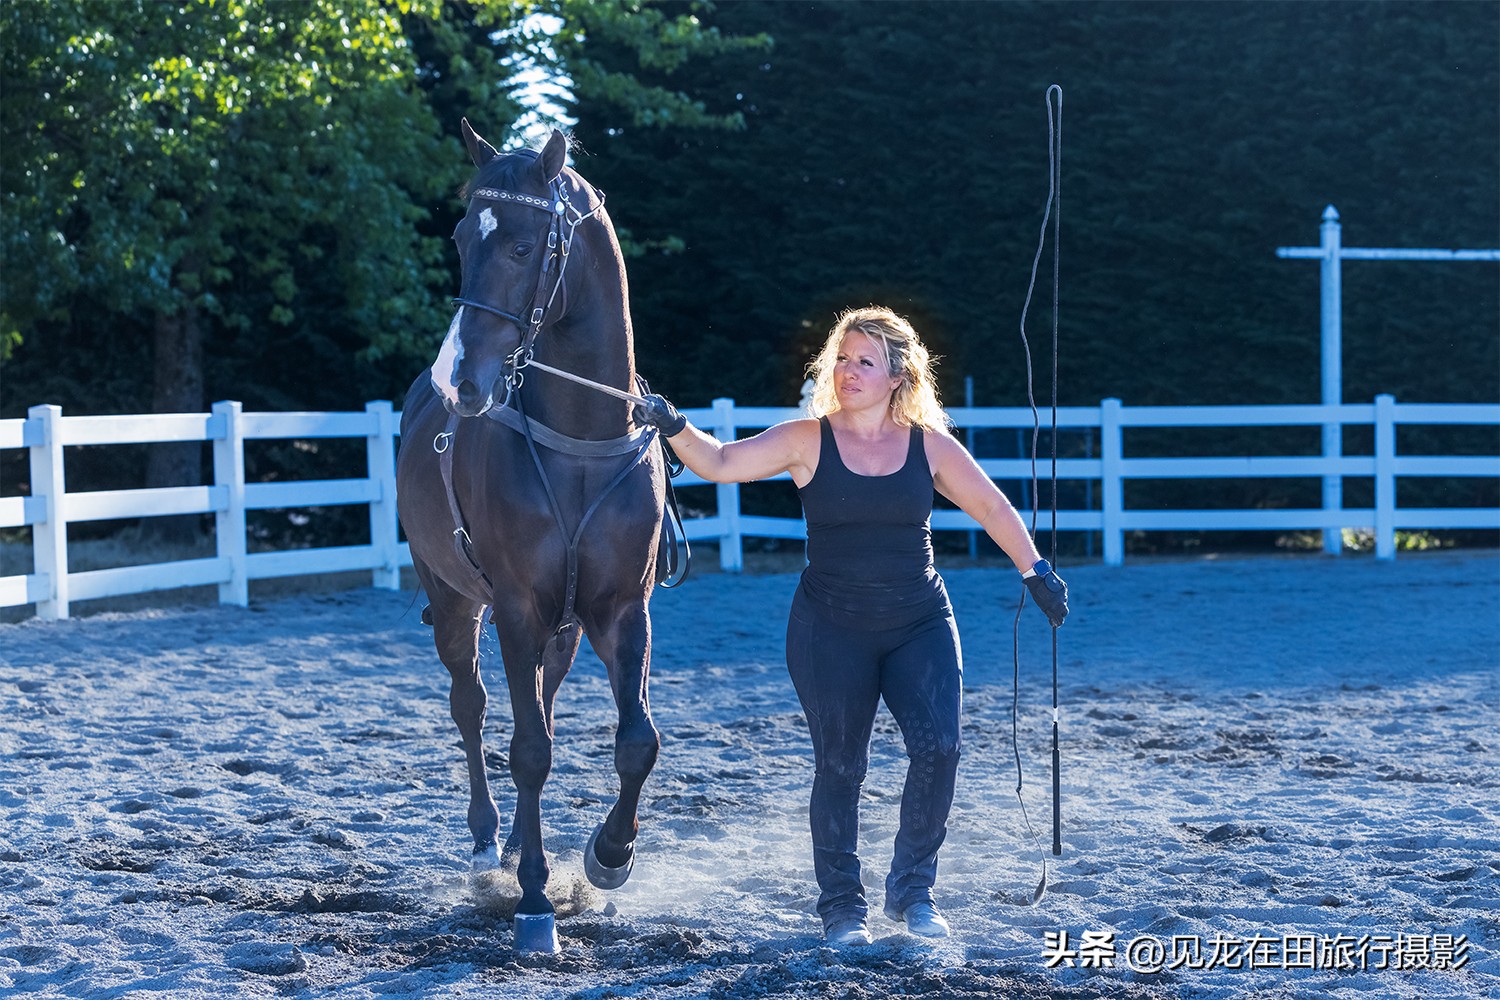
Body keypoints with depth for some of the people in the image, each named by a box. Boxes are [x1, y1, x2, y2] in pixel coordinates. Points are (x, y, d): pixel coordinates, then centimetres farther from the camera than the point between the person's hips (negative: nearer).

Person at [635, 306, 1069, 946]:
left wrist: (1035, 570, 0)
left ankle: (912, 890, 6)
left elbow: (991, 508, 9)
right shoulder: (807, 442, -3)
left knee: (937, 749, -13)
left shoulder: (929, 445, 2)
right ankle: (842, 905, 17)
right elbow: (720, 464, -10)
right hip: (831, 632, -1)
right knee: (839, 766, 1)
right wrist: (673, 428, -27)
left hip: (921, 625, 1)